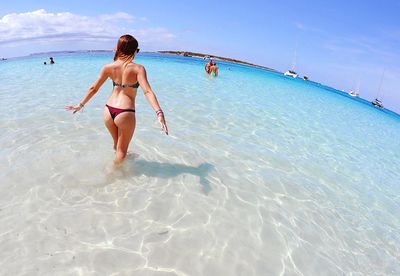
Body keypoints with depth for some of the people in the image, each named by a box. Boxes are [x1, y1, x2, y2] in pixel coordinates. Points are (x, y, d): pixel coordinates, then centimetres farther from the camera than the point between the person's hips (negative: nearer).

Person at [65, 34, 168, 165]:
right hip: (125, 113, -6)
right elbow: (147, 91, -24)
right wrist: (159, 112, -32)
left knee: (117, 143, 30)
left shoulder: (108, 67, 1)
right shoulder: (138, 68, -11)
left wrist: (80, 105, 19)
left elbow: (93, 88, 7)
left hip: (108, 111, 6)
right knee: (121, 150, 15)